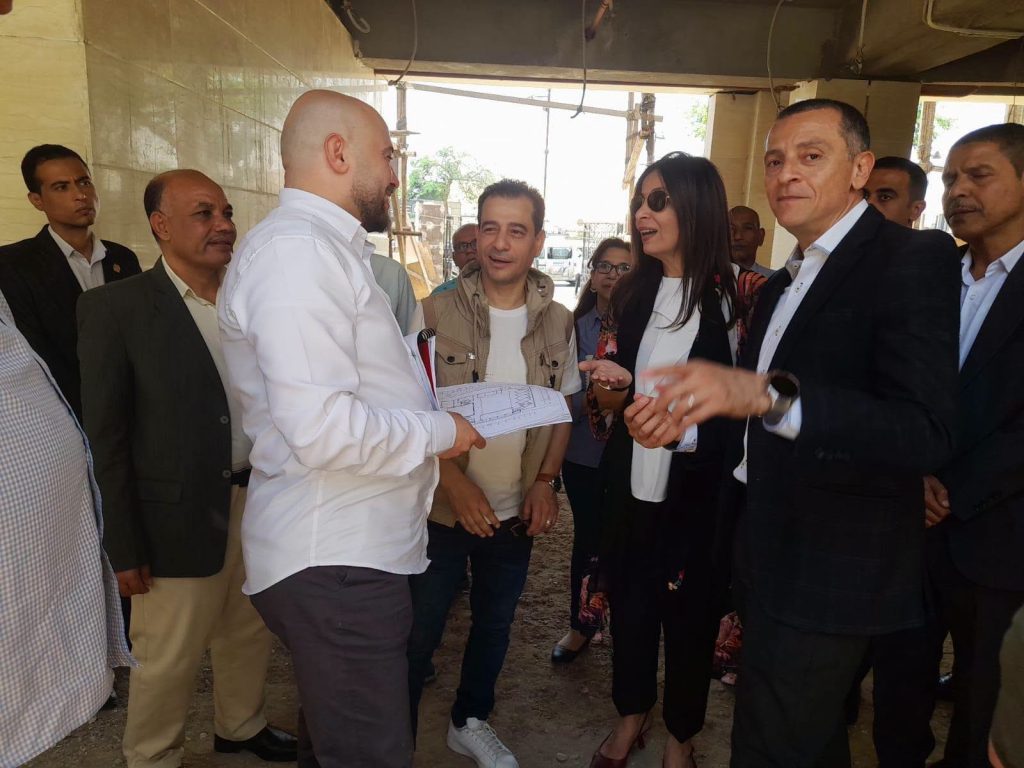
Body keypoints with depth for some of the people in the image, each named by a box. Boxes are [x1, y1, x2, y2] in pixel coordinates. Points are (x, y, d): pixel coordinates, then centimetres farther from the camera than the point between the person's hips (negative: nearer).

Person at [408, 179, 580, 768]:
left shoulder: (558, 322, -1)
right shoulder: (438, 311, -11)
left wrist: (546, 481, -5)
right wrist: (454, 482, -20)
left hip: (516, 513, 4)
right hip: (441, 509, -3)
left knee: (495, 626, 21)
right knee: (418, 636, 10)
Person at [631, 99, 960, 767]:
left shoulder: (913, 259, -15)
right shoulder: (781, 286, 12)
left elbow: (927, 434, -27)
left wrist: (767, 393, -38)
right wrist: (687, 423, 0)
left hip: (831, 580, -8)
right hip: (775, 563, 8)